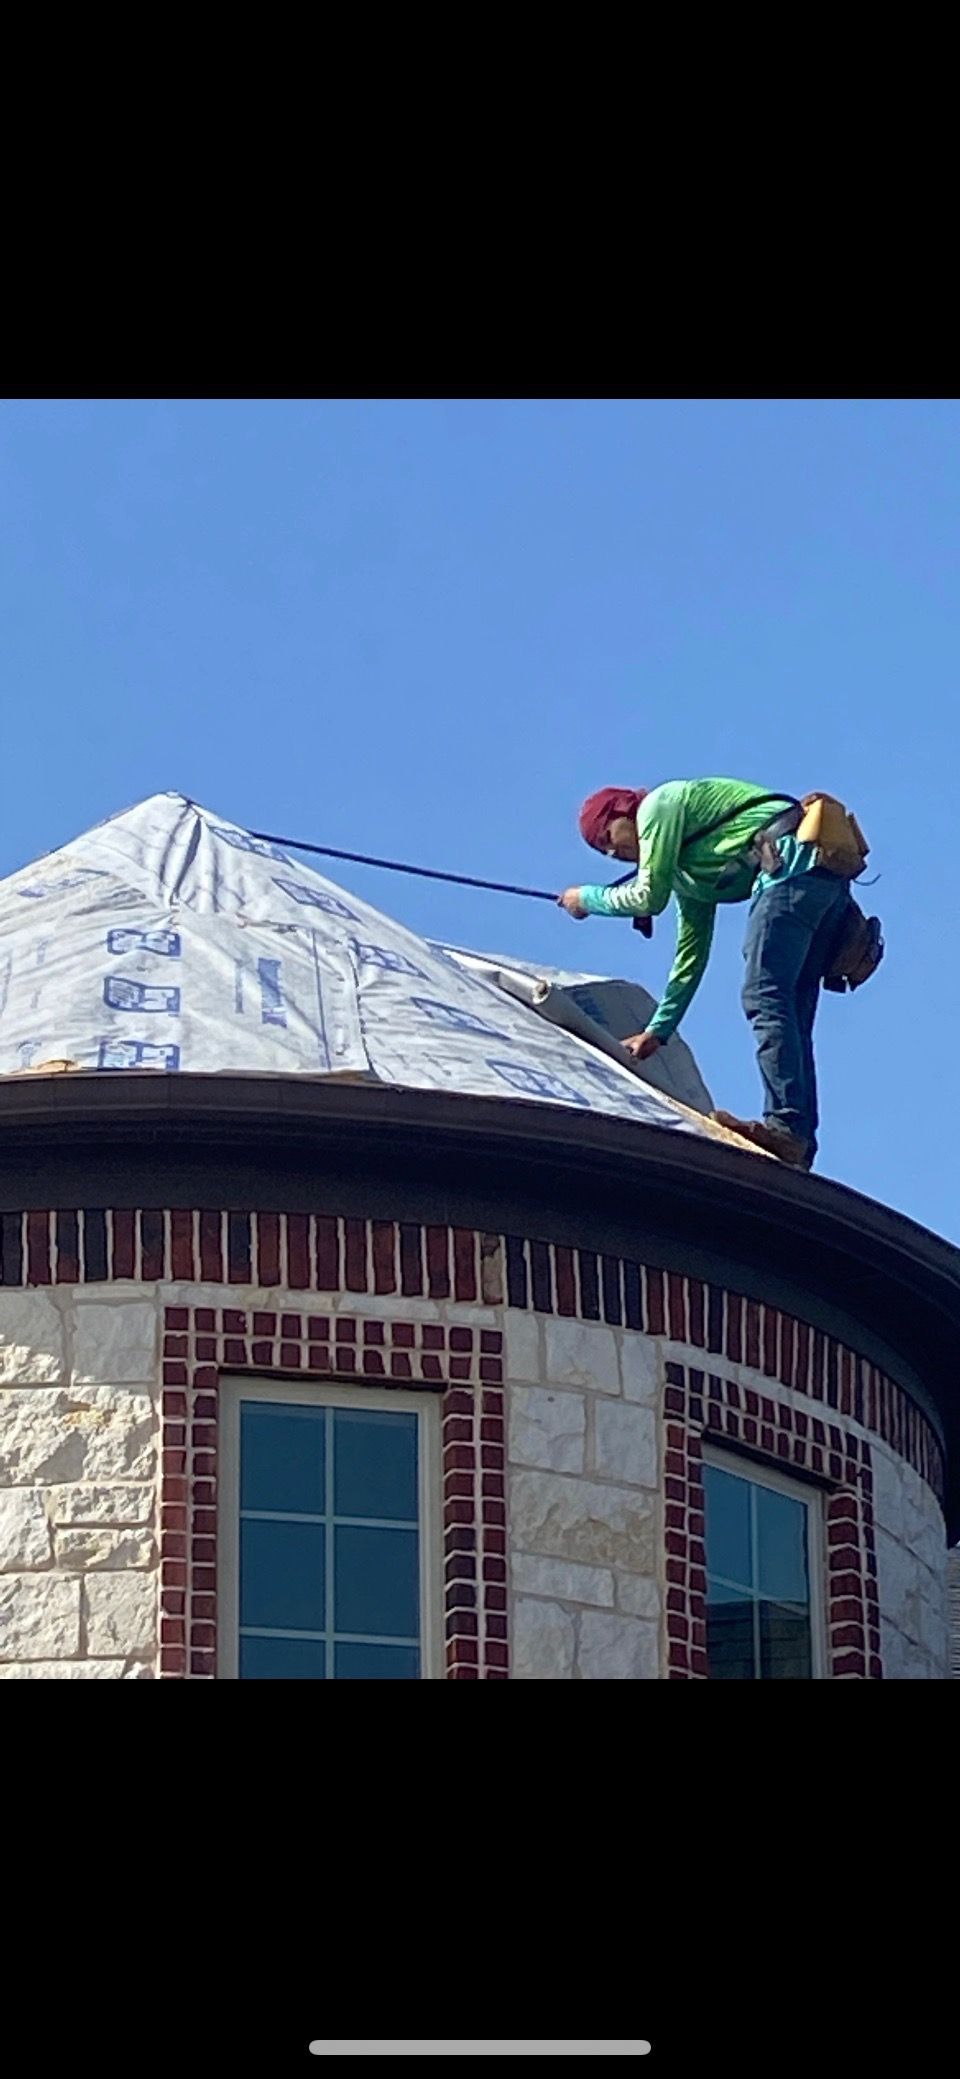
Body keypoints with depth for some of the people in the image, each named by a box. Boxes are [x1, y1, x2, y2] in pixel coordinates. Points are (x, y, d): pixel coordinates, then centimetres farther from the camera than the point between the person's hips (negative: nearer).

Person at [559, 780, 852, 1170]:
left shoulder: (659, 804, 8)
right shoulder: (684, 870, 32)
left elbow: (649, 898, 1)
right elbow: (692, 954, 33)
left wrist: (588, 898, 19)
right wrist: (658, 1030, 34)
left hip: (793, 862, -10)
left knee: (763, 996, -17)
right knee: (790, 1016, 4)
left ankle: (786, 1124, -29)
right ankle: (800, 1144, -5)